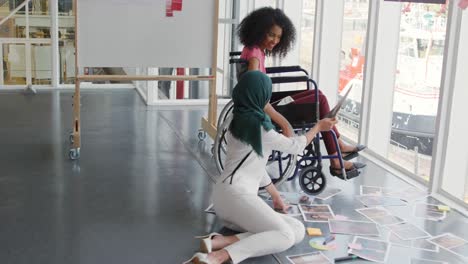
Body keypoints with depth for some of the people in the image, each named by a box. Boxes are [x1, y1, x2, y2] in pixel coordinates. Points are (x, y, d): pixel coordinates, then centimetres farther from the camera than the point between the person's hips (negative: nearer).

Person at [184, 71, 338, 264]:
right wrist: (318, 127, 24)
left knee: (298, 230, -2)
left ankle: (221, 241, -15)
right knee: (286, 236, -20)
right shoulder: (258, 126, -7)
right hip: (237, 195, -9)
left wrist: (276, 196, 31)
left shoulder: (239, 122, 20)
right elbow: (294, 146, 8)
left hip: (225, 196, 9)